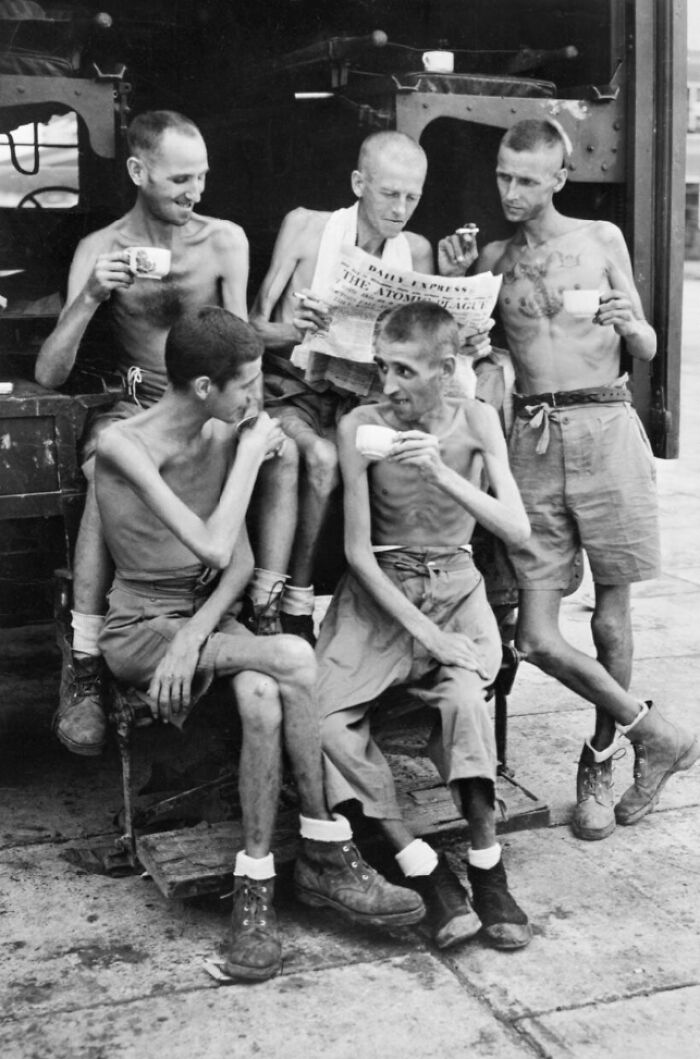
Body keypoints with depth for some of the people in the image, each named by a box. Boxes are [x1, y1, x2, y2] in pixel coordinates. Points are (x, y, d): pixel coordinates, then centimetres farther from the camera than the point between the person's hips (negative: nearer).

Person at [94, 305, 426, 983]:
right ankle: (326, 855, -17)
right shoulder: (123, 445, -17)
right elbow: (214, 549, -26)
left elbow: (242, 561, -1)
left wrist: (193, 636, -18)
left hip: (207, 616, 5)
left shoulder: (224, 434, 3)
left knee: (261, 698, -31)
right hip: (139, 629, -5)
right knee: (293, 661, -29)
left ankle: (255, 890, -20)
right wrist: (251, 453, -16)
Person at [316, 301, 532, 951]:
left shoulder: (475, 421, -5)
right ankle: (426, 872, -15)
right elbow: (358, 550, -9)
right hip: (379, 590, 0)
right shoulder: (360, 426, -9)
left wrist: (444, 474, -28)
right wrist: (423, 632, -18)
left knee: (463, 697, -32)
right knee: (321, 718, -24)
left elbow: (517, 529, -13)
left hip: (455, 587, 0)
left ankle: (487, 869, -17)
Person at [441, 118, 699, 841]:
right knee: (536, 637, -5)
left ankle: (601, 759, 25)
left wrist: (629, 325, -12)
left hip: (603, 426, -2)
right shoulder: (492, 259, 14)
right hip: (532, 436, 2)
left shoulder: (601, 239, 9)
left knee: (611, 608, 4)